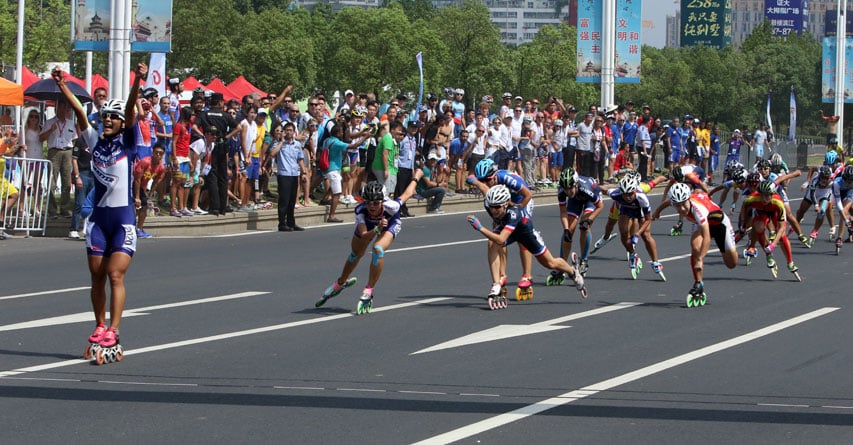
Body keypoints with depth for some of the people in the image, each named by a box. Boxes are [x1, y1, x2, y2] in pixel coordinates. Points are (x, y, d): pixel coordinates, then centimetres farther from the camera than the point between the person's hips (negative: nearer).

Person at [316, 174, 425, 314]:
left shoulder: (390, 207, -44)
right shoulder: (360, 210, -41)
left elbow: (407, 194, -24)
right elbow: (364, 236, -46)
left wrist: (416, 178, -5)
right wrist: (377, 230, -66)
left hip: (390, 223, -2)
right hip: (367, 224, 2)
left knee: (378, 249, -28)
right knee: (355, 254, 18)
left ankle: (368, 293, -17)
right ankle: (340, 283, 48)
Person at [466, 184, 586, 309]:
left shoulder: (513, 212, -47)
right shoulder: (488, 205, -30)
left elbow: (501, 240, -57)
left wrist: (480, 228, -63)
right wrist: (495, 231, 4)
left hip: (525, 229, -4)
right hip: (504, 227, 4)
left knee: (550, 263, 12)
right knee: (492, 244, -30)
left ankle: (573, 273, 46)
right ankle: (496, 287, -28)